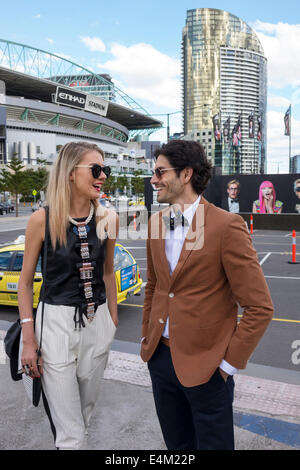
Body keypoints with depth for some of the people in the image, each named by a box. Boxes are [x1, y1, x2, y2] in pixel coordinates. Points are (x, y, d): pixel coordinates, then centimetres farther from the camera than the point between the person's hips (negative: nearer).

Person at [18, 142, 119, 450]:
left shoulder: (107, 219, -2)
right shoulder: (42, 219, -11)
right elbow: (25, 282, -3)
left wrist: (113, 320, 14)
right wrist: (29, 340, -6)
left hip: (98, 324, 4)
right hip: (57, 323, -3)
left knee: (85, 409, 20)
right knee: (69, 431, 2)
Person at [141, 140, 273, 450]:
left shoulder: (226, 226, -18)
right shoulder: (156, 222, 3)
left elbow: (259, 307, -16)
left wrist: (230, 363, -12)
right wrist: (147, 336, 12)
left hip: (205, 365, -6)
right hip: (160, 355, 6)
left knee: (212, 443, 15)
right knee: (177, 444, 23)